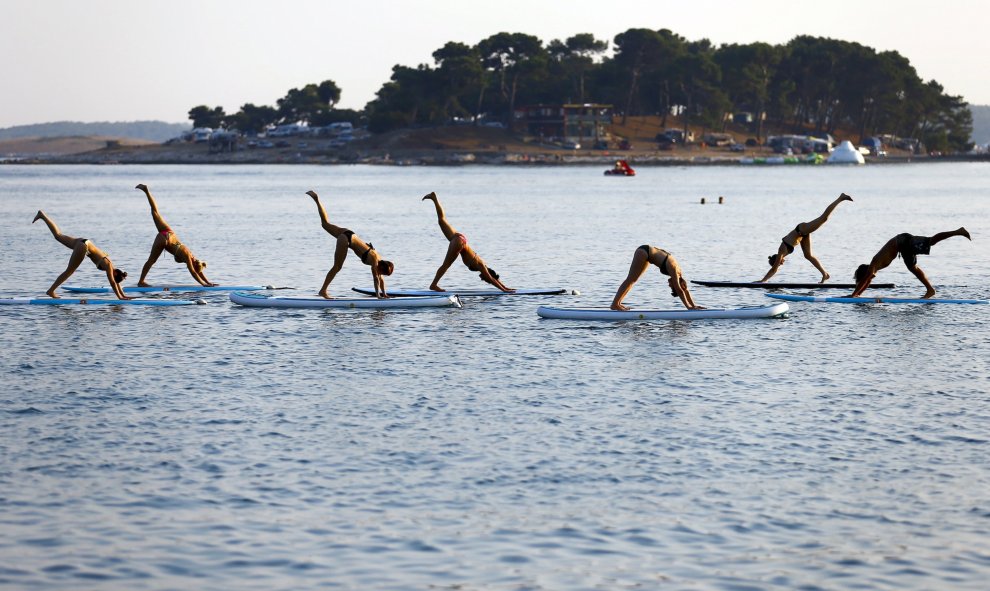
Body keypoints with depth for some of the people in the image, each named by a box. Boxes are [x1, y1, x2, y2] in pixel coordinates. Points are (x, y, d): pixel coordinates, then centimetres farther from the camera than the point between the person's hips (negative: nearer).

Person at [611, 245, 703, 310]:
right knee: (631, 280, -7)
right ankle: (615, 304, -6)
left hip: (647, 253, 8)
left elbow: (685, 290, 6)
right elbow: (679, 290, -28)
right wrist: (689, 307, -26)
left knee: (632, 280, 10)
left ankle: (617, 303, 14)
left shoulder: (677, 271, -4)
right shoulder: (673, 268, -26)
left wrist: (693, 305, 6)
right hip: (644, 252, -8)